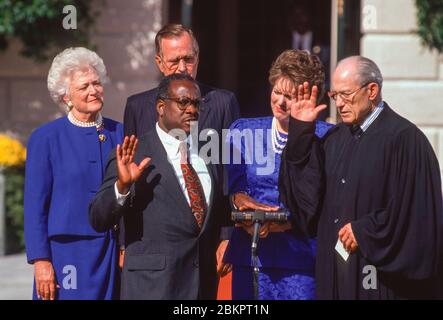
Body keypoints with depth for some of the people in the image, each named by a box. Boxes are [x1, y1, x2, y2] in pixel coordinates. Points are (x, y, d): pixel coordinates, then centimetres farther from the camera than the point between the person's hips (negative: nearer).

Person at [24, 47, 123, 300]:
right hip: (68, 253, -3)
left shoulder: (119, 133, 9)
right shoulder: (45, 138, 0)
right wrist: (40, 260, -8)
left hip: (116, 252, 3)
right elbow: (35, 205, -2)